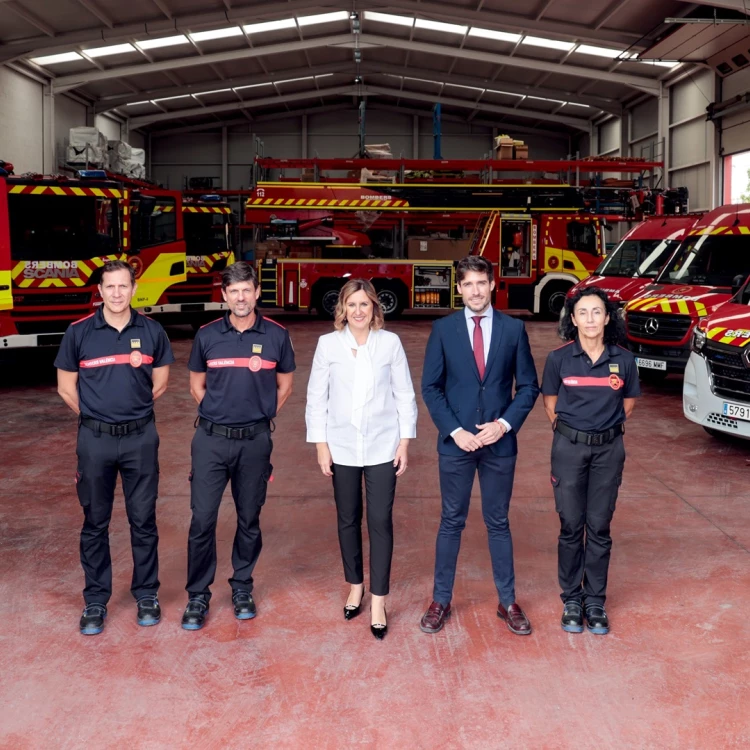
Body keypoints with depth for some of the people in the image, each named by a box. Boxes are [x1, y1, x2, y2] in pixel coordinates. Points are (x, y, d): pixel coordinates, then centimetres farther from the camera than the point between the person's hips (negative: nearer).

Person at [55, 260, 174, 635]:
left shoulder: (151, 331, -1)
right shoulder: (79, 332, -4)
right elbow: (66, 387, 5)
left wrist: (133, 409, 11)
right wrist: (97, 415, 9)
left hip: (141, 437, 1)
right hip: (95, 439, 0)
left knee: (143, 520, 8)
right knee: (95, 522, 8)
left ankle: (146, 594, 22)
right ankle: (95, 600, 19)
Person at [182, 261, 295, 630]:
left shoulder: (276, 335, -1)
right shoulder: (207, 335, 0)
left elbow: (284, 383, 13)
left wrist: (260, 414, 11)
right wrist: (218, 413, 10)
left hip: (255, 440, 0)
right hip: (211, 439, 0)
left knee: (249, 518, 10)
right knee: (202, 518, -2)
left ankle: (242, 587, 27)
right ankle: (198, 596, 10)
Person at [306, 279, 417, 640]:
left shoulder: (390, 342, -2)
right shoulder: (328, 343, -2)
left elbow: (404, 394, 2)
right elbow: (317, 396, 2)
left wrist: (405, 442, -1)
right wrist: (320, 443, -1)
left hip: (382, 446, -1)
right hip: (342, 446, 1)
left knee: (380, 521, -2)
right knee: (347, 520, 12)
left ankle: (378, 602, 6)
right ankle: (355, 586, 31)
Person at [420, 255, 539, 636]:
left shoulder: (513, 329, 0)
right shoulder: (443, 329, -1)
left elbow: (528, 386, 3)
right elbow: (431, 387, -1)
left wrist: (505, 423, -11)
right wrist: (455, 430, -10)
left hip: (499, 442, 0)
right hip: (455, 441, 0)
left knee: (498, 523, 11)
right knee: (451, 522, 9)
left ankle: (508, 602, 22)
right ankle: (441, 601, 20)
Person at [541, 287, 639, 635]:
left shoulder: (623, 360, -3)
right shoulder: (559, 359, -6)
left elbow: (629, 401, 12)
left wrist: (608, 427, 8)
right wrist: (567, 430, 6)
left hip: (608, 449, 1)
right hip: (569, 448, -1)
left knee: (599, 527, 6)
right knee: (571, 526, 5)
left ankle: (595, 601, 17)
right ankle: (571, 600, 17)